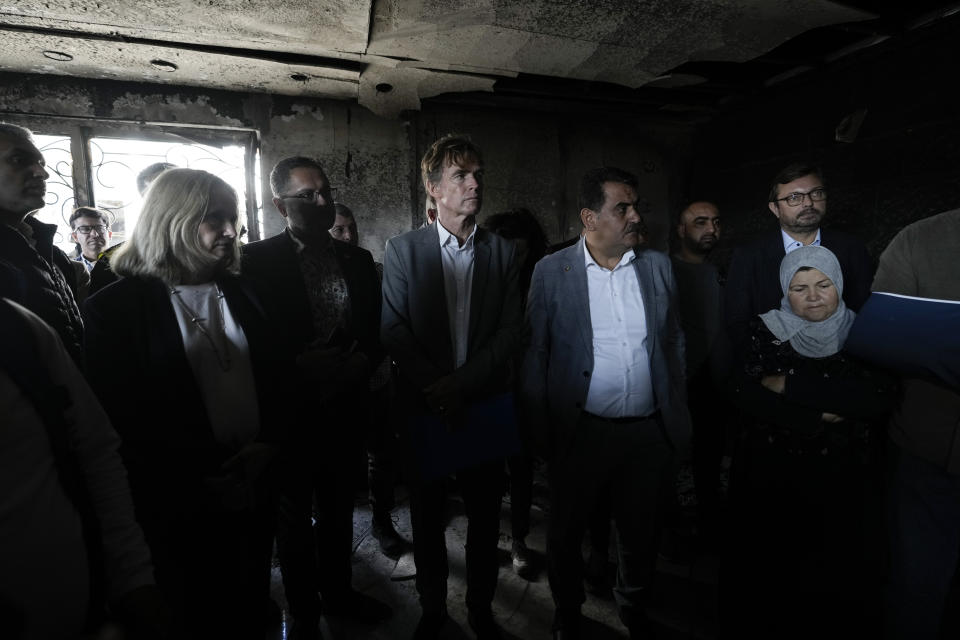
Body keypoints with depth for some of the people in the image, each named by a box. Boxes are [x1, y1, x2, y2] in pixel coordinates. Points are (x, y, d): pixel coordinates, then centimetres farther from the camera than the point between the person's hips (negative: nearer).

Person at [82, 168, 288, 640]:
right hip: (182, 505, -4)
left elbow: (275, 379, 8)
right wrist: (202, 476, -15)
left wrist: (267, 444, -9)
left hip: (254, 489, 4)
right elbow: (118, 417, -11)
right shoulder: (115, 307, -8)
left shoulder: (239, 293, 7)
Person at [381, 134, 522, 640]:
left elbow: (510, 332, -4)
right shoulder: (402, 249, -2)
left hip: (485, 405, 1)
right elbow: (392, 331, -7)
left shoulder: (503, 252, 2)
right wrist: (435, 389, -14)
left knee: (485, 517, 14)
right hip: (423, 407, 0)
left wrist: (461, 384, -14)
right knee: (427, 517, 15)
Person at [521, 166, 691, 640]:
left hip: (650, 432, 3)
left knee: (640, 531, 20)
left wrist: (677, 415, 9)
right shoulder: (551, 271, -6)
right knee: (565, 532, 14)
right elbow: (535, 354, -3)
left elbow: (673, 342, 11)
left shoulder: (658, 267, 3)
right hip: (581, 432, -2)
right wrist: (541, 431, -4)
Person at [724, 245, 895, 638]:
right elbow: (746, 394, -10)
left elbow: (880, 397, -14)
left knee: (838, 575, 5)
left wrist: (792, 385, -15)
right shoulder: (767, 331, 0)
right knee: (765, 574, 5)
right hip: (769, 474, 0)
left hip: (841, 477, 1)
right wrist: (819, 417, -16)